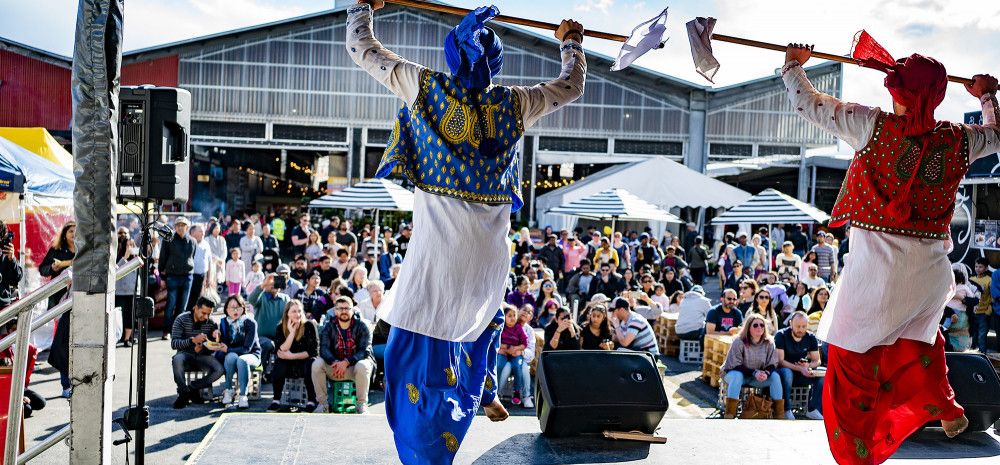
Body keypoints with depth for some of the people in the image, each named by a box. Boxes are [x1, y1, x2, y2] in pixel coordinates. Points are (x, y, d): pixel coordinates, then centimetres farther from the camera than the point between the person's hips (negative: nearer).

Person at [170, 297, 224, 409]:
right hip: (185, 354, -2)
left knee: (219, 370, -26)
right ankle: (183, 392, -17)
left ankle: (191, 388, -4)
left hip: (202, 355, 2)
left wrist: (203, 348, -21)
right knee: (177, 359, -38)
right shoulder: (182, 319, -8)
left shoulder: (211, 323, -2)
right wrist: (192, 340, -33)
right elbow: (173, 344, -17)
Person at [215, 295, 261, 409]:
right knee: (231, 356, -34)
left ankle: (243, 396, -34)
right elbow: (222, 345, -2)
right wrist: (217, 339, -24)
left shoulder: (250, 323, -9)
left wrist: (228, 349, -25)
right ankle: (228, 391, -25)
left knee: (242, 360, -37)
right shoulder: (223, 323, 3)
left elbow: (247, 348, -15)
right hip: (229, 357, 2)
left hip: (251, 355, -2)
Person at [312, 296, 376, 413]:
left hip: (355, 365, -3)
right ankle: (322, 403, -12)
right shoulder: (329, 326, 2)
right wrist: (335, 362, -30)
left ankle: (361, 404, -20)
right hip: (334, 367, 3)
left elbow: (365, 351, -15)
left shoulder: (362, 326, -5)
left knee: (363, 366, -36)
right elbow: (324, 349, -10)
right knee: (317, 364, -23)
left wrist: (346, 362, -29)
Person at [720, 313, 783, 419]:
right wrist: (754, 373, -31)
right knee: (737, 376, -38)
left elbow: (772, 364, -4)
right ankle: (729, 414, -37)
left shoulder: (769, 343, -6)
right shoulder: (739, 342, -19)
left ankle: (779, 414, -14)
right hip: (735, 372, -4)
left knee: (775, 376, -21)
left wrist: (766, 373, -28)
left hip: (758, 376, 4)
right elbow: (735, 365, -20)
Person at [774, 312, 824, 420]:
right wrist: (800, 368, -33)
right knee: (786, 373, -38)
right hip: (785, 370, -4)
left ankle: (812, 409, -10)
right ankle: (786, 410, -26)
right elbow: (780, 361, -20)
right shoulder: (781, 336, -14)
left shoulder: (811, 338, -1)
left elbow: (817, 361, 3)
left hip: (802, 374, 4)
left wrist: (808, 365, -22)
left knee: (822, 376, -22)